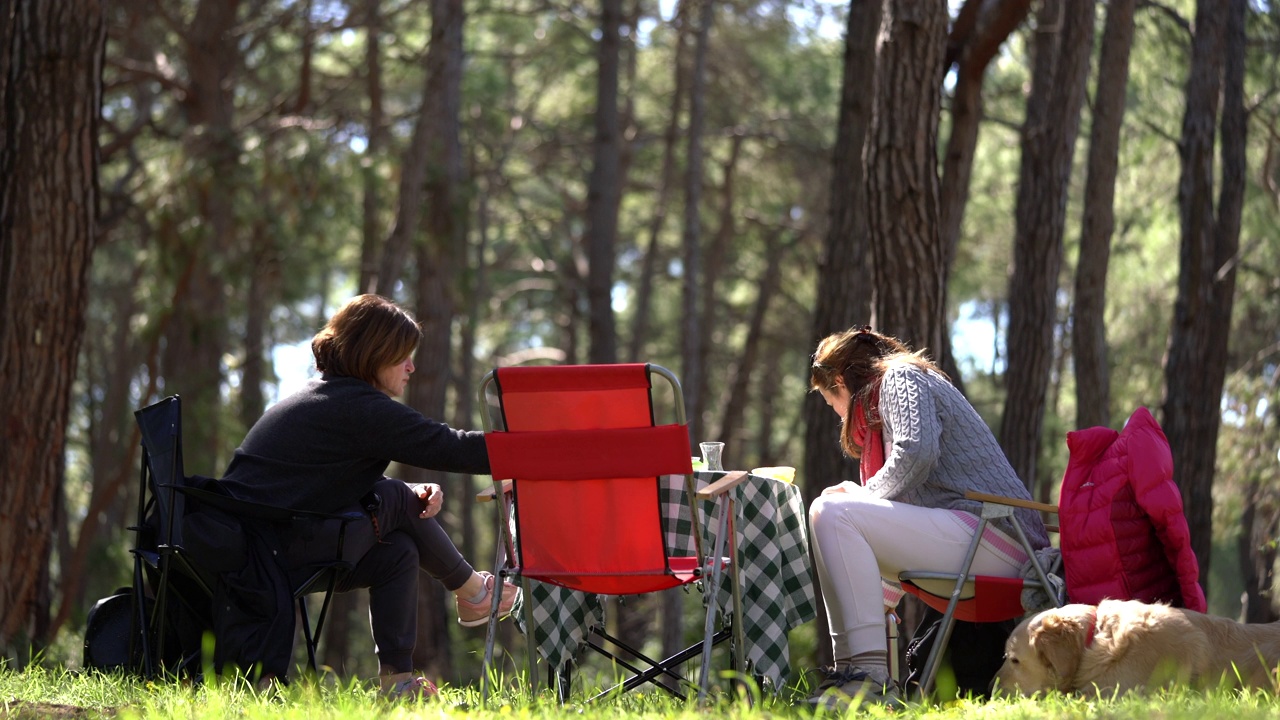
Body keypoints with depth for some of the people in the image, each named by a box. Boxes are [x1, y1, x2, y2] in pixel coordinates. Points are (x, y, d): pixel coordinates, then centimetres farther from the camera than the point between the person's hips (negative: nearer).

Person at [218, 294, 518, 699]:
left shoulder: (321, 397, 19)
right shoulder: (356, 407, -13)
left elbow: (352, 484, 22)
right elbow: (447, 448, -15)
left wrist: (418, 495, 2)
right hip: (278, 554, -10)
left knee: (399, 552, 13)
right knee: (398, 502, -1)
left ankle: (398, 680, 10)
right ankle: (469, 591, 19)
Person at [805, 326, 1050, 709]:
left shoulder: (900, 378, 2)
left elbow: (916, 453, -19)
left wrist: (862, 494, -4)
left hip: (990, 533, -11)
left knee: (831, 512, -20)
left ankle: (869, 675, -31)